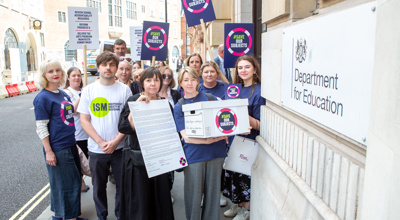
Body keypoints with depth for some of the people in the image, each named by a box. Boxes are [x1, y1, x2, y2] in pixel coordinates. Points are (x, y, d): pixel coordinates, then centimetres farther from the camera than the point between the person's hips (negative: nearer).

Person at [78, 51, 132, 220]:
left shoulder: (124, 90, -1)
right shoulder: (88, 90, 1)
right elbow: (84, 120, -1)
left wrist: (116, 141, -13)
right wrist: (101, 142, -12)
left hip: (120, 147, 0)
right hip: (96, 149, 1)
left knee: (123, 185, 10)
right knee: (99, 187, 15)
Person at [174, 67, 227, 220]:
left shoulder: (210, 98, 7)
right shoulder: (178, 107, 4)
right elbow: (186, 137, -4)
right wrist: (207, 140, -19)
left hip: (215, 152, 2)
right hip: (194, 154, -1)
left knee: (212, 192, 11)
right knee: (194, 194, 6)